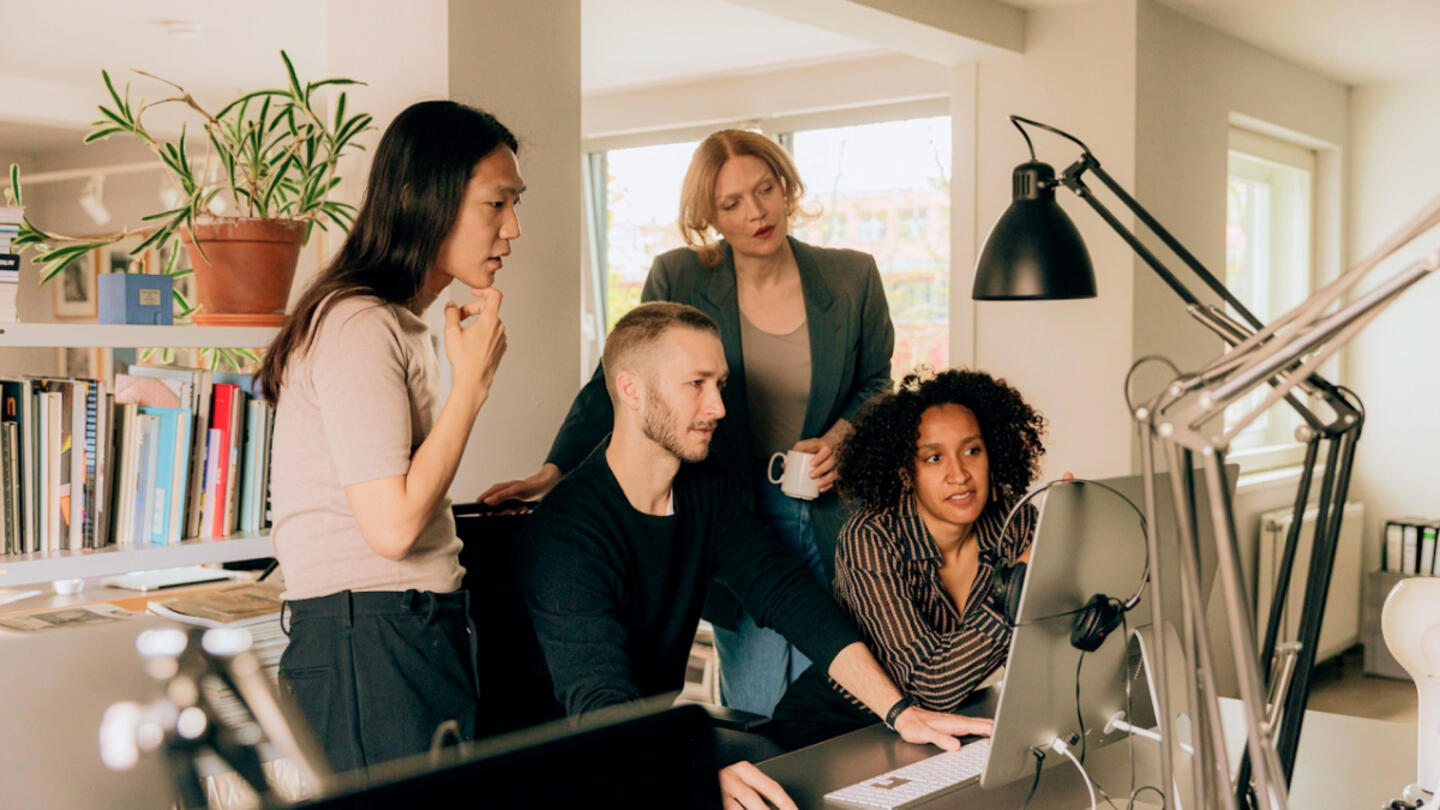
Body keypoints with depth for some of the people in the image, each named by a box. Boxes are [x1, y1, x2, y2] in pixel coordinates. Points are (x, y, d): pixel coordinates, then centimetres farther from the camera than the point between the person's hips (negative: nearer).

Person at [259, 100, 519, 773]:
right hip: (372, 644, -10)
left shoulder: (396, 321, 18)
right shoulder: (360, 326, -14)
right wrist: (473, 382, -13)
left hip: (416, 634, 10)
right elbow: (392, 527, -20)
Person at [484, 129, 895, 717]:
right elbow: (615, 383, 0)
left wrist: (838, 438, -6)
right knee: (753, 719, 3)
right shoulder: (678, 280, -5)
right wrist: (553, 470, -9)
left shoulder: (853, 277, 0)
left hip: (831, 519, 1)